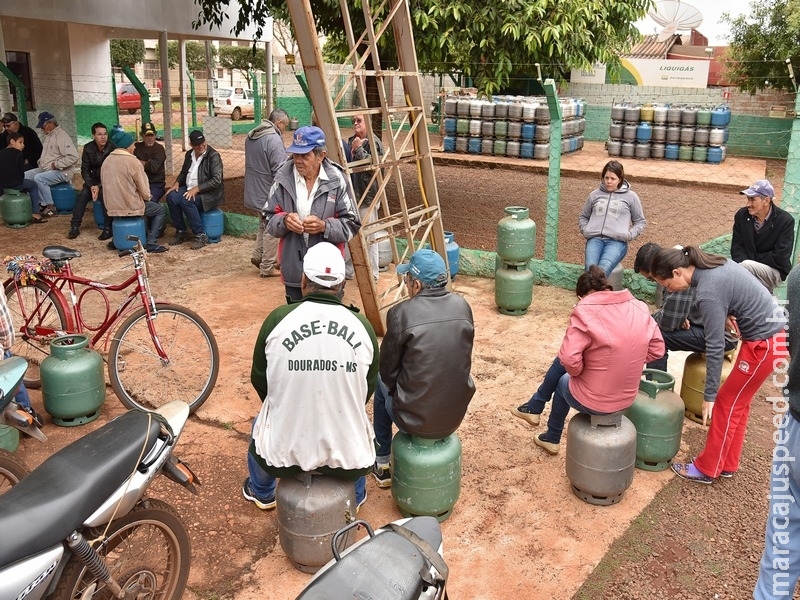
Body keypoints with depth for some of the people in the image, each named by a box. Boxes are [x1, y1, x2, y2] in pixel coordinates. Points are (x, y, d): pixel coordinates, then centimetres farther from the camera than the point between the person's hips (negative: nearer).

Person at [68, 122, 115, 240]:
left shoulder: (112, 148, -15)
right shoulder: (88, 148, -3)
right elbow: (84, 170, -1)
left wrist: (99, 186, -26)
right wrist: (91, 186, -18)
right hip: (94, 180, 4)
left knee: (104, 193, -32)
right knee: (83, 194, -21)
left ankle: (108, 228, -26)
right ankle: (75, 226, -14)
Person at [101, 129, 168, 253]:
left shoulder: (106, 161, 5)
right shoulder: (133, 162, -17)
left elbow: (108, 185, 14)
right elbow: (144, 190, -14)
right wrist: (147, 197, 10)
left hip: (112, 208, 7)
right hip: (131, 208, -7)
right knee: (160, 209, 13)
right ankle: (151, 243, 1)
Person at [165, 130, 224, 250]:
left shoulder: (213, 155, -11)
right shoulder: (189, 154, 12)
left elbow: (217, 180, -19)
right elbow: (183, 172, 25)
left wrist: (196, 189, -24)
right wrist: (177, 183, 2)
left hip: (209, 193, -7)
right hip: (189, 189, 7)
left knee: (186, 201, -33)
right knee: (171, 197, -21)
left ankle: (201, 236, -20)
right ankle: (181, 232, -5)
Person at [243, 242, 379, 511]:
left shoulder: (278, 319, -11)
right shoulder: (363, 326, -8)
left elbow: (259, 379, 3)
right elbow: (368, 390, 5)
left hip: (285, 450, 0)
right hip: (347, 455, 1)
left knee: (262, 425, 35)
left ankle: (261, 493, 55)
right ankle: (355, 497, 51)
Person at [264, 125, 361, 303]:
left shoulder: (336, 180, -8)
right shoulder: (283, 178, -3)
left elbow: (352, 224, -5)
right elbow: (269, 219, 6)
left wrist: (324, 226, -21)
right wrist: (284, 221, -16)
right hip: (294, 272, 2)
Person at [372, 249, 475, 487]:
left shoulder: (401, 313, -19)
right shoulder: (462, 306, -6)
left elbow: (388, 370, -7)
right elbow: (458, 360, 7)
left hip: (415, 420, -4)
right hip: (455, 416, 4)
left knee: (382, 383, 27)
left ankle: (382, 464, 37)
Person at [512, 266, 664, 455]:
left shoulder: (585, 311, -21)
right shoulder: (640, 308, -3)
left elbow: (569, 358, -27)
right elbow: (657, 349, 5)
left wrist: (576, 372, -6)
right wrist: (624, 362, 10)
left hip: (593, 400, -6)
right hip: (627, 397, 6)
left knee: (563, 382, 31)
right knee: (560, 362, 26)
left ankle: (552, 438, 50)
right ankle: (534, 407, 45)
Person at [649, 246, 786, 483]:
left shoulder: (708, 294, -25)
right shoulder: (716, 264, -1)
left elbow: (715, 347, -22)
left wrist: (709, 394, -16)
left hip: (765, 342, -9)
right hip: (773, 330, 9)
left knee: (728, 403, 2)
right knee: (738, 402, 16)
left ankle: (706, 469, 14)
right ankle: (727, 464, 27)